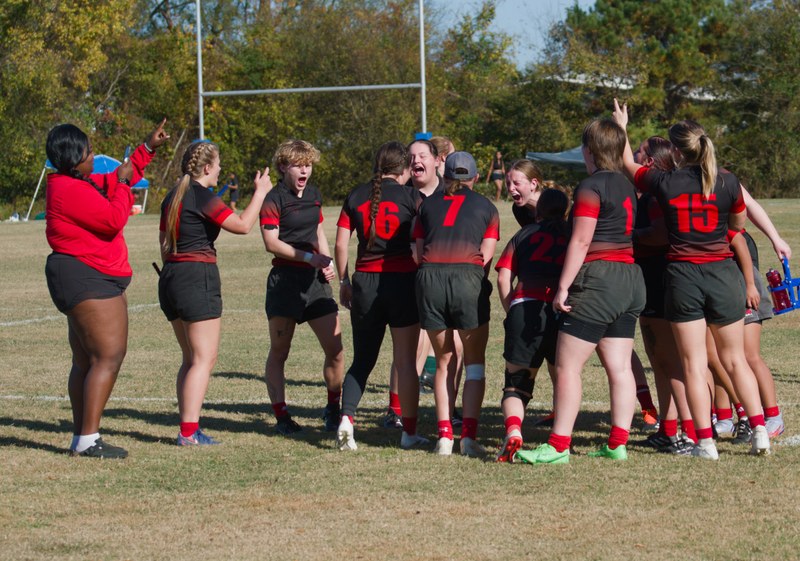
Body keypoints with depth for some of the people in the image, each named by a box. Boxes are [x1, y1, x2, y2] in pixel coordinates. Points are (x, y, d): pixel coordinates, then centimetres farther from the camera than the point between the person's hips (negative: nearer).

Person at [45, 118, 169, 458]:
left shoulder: (81, 183, 14)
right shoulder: (72, 190, -19)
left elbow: (116, 181, 30)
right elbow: (114, 219, -23)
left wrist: (148, 149, 28)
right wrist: (122, 183, -9)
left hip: (85, 281, 12)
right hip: (87, 279, -12)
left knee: (86, 361, 15)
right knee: (108, 357, -14)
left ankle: (81, 439, 20)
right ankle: (88, 440, -17)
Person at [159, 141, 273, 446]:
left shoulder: (173, 197, 14)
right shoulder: (202, 197, -12)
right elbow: (242, 225, -15)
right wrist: (260, 192, -4)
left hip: (171, 276, 9)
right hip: (198, 277, -9)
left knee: (190, 358, 14)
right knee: (204, 358, -7)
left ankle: (187, 427, 11)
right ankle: (189, 431, -13)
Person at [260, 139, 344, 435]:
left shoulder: (314, 195, 14)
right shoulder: (274, 199, -8)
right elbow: (271, 243, -14)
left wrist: (327, 263, 10)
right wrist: (310, 257, -16)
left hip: (314, 280, 6)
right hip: (285, 279, -6)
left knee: (335, 349, -1)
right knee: (279, 352, 1)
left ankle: (333, 410, 13)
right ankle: (281, 416, 8)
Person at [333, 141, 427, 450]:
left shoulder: (356, 196, 6)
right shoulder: (411, 196, -3)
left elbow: (340, 244, 4)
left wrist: (344, 281, 13)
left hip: (364, 282, 3)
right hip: (402, 281, -3)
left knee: (362, 360, 12)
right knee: (406, 361, 4)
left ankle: (346, 418, -8)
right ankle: (409, 432, 7)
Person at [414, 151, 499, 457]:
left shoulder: (427, 204, 20)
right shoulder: (486, 207, 16)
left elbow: (419, 251, 13)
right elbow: (486, 256, 8)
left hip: (429, 278, 2)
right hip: (468, 278, -2)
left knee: (443, 361, 14)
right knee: (475, 362, 9)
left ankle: (444, 434, 5)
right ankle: (469, 435, -2)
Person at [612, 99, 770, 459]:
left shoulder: (664, 183, -7)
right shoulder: (728, 183, -6)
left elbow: (629, 165, 13)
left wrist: (621, 126, 28)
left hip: (682, 276, -1)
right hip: (723, 274, 1)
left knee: (694, 364, 3)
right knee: (735, 359, 13)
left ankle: (705, 442, 0)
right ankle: (759, 432, 6)